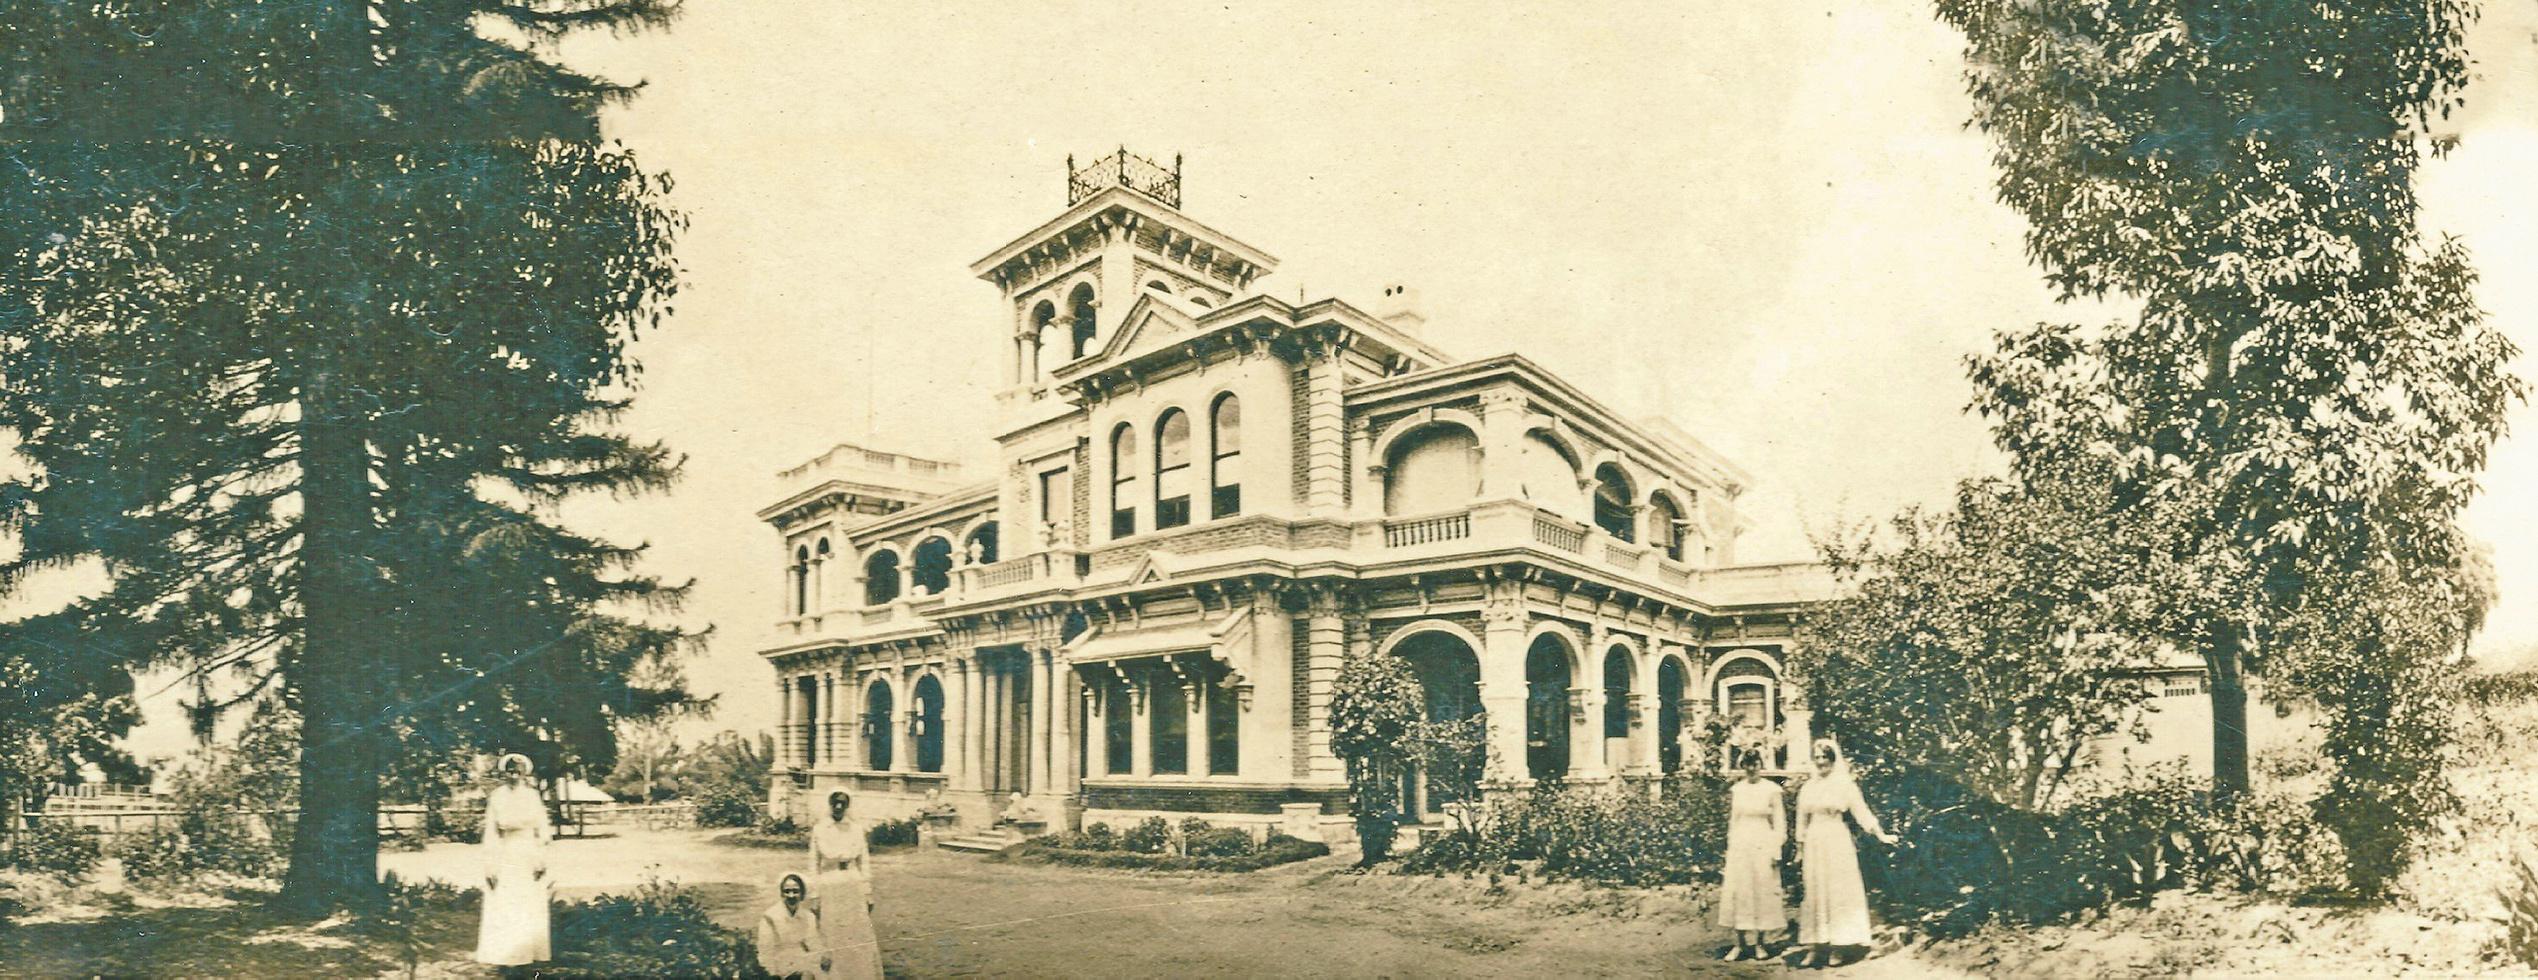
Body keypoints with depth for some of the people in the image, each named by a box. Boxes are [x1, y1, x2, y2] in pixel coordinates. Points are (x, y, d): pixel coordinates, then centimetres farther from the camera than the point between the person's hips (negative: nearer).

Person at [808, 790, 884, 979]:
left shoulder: (856, 827, 3)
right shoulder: (818, 829, -1)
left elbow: (864, 862, 7)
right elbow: (814, 865, 1)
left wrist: (868, 894, 4)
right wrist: (814, 897, -1)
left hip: (854, 889, 1)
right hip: (829, 890, -1)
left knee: (860, 941, 1)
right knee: (833, 943, 2)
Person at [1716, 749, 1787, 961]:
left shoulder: (1772, 789, -2)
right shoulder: (1736, 790, 7)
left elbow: (1778, 823, -1)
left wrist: (1776, 851, -5)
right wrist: (1730, 849, 9)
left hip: (1763, 846, -2)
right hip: (1740, 846, 2)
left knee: (1762, 892, 2)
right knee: (1738, 892, 0)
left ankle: (1758, 943, 12)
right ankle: (1740, 943, 6)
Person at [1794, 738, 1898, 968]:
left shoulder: (1845, 784, 0)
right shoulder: (1808, 788, 10)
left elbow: (1861, 811, -6)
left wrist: (1880, 834, -16)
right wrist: (1800, 851, 14)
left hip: (1837, 844, -4)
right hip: (1814, 844, 4)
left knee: (1838, 891, -3)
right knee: (1814, 892, 1)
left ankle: (1839, 944, 2)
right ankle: (1815, 948, 3)